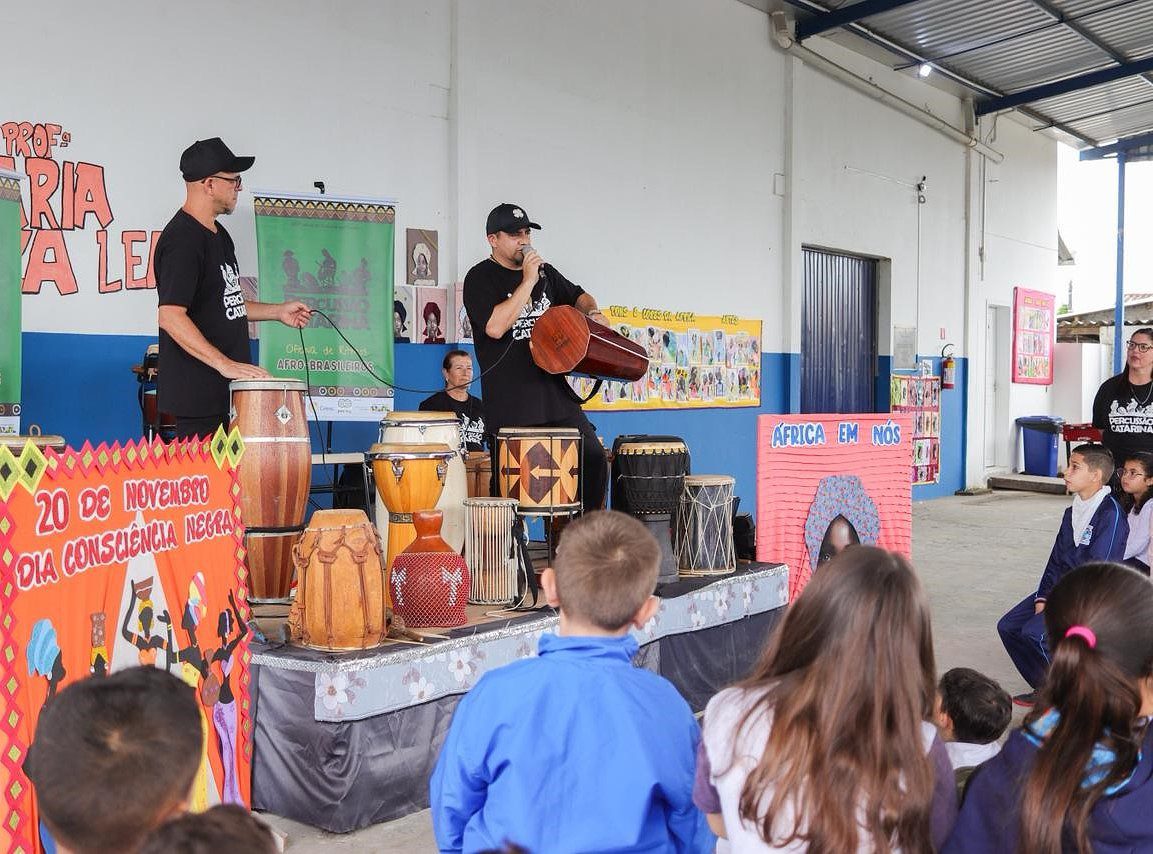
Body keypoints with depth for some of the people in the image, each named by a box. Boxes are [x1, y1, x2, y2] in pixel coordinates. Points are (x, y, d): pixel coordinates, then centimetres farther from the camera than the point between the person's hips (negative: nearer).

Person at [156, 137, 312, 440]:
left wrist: (277, 311, 15)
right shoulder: (182, 239, -17)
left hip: (228, 390, 10)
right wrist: (225, 364, -30)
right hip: (197, 393, -10)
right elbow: (171, 316, -26)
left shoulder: (219, 235, 15)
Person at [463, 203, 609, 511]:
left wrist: (592, 312, 9)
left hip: (555, 393, 6)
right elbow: (495, 327, -20)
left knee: (593, 457, -1)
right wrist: (528, 282, -16)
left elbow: (577, 295, 33)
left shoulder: (544, 271, 16)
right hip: (510, 405, -5)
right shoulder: (480, 278, -4)